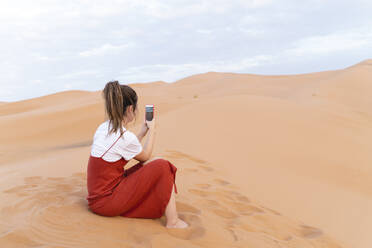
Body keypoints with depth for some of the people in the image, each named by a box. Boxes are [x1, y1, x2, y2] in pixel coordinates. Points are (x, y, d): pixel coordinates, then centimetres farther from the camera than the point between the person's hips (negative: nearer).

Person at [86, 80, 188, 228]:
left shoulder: (103, 128, 4)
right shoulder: (125, 137, -22)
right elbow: (145, 156, -1)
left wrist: (142, 133, 20)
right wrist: (152, 130, 10)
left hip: (98, 196, 9)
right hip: (107, 202, -9)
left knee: (152, 163, 14)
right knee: (162, 166, -11)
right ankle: (173, 222, -6)